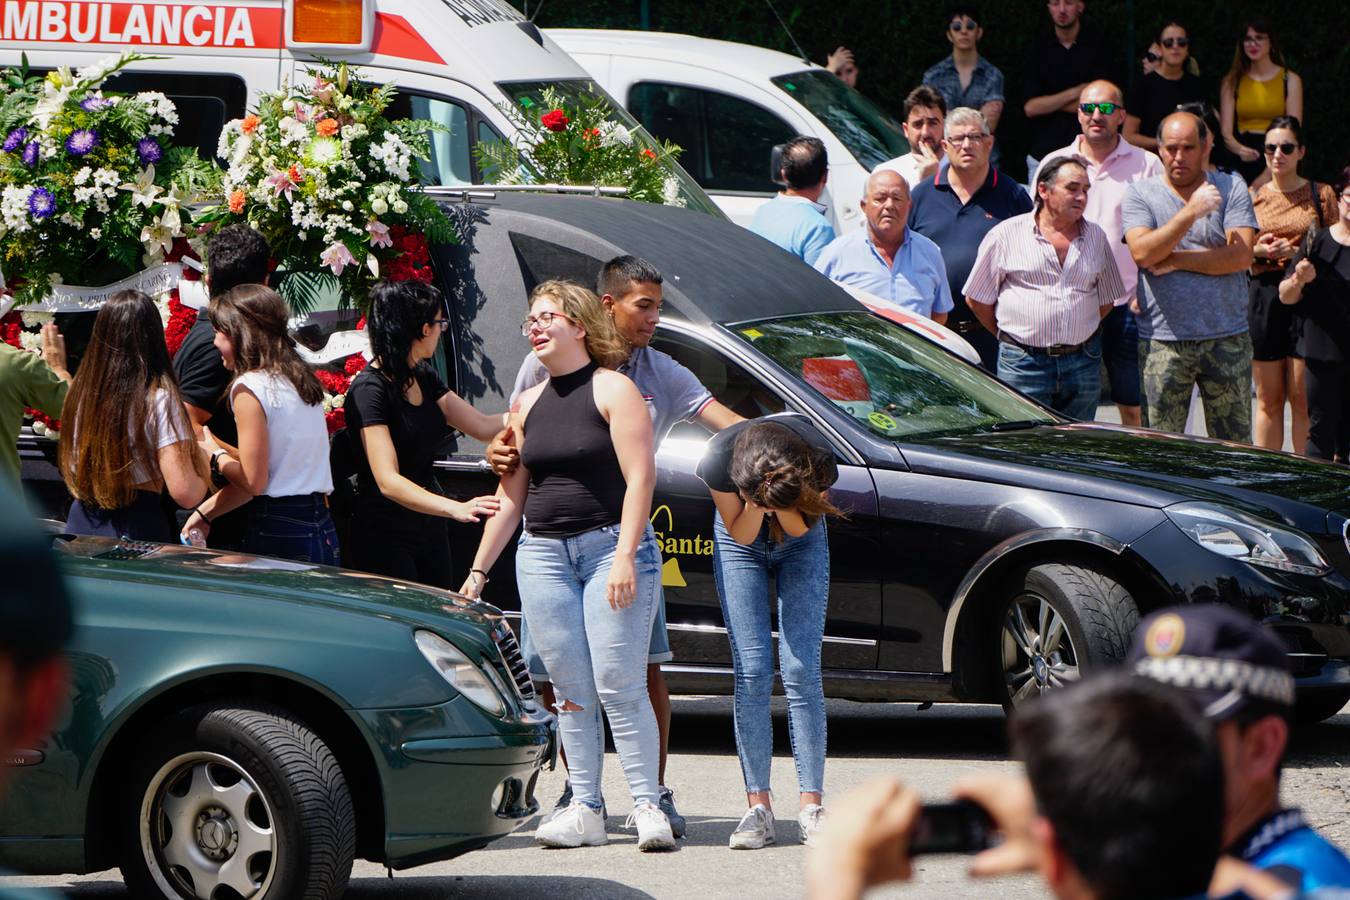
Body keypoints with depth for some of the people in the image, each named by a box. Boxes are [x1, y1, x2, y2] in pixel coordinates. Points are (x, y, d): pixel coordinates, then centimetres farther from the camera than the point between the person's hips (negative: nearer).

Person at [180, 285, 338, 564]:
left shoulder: (249, 387, -10)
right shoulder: (300, 379, 13)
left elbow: (253, 481, -13)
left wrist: (216, 455, 6)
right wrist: (205, 512, 17)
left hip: (279, 534, -7)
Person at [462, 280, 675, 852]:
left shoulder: (612, 390, -2)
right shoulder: (528, 405, 15)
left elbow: (639, 476, -10)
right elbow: (510, 496, 19)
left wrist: (625, 556, -19)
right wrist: (478, 570, 16)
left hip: (610, 547, -5)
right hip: (542, 553, 5)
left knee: (619, 686, -10)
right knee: (570, 692, 3)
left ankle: (647, 805, -5)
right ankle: (585, 811, 6)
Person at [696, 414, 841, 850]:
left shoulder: (818, 461, -36)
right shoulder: (719, 459, -35)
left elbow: (799, 526, -22)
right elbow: (740, 534, -22)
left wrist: (777, 500, -42)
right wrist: (756, 503, -43)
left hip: (800, 549, 0)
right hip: (742, 545, 0)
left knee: (801, 671, -10)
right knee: (752, 674, -8)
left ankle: (811, 807, -8)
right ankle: (758, 807, -4)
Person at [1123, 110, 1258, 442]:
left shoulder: (1231, 189, 6)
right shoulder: (1140, 193, 5)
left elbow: (1241, 256, -6)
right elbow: (1142, 252, -12)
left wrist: (1176, 260, -8)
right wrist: (1192, 211, -18)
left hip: (1227, 337, 1)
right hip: (1163, 341, 0)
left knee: (1235, 446, 4)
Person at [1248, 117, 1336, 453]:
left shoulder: (1321, 195, 5)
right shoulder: (1253, 198, 12)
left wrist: (1297, 254, -12)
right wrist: (1259, 250, -5)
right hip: (1264, 298, 2)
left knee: (1302, 397, -4)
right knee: (1268, 399, 4)